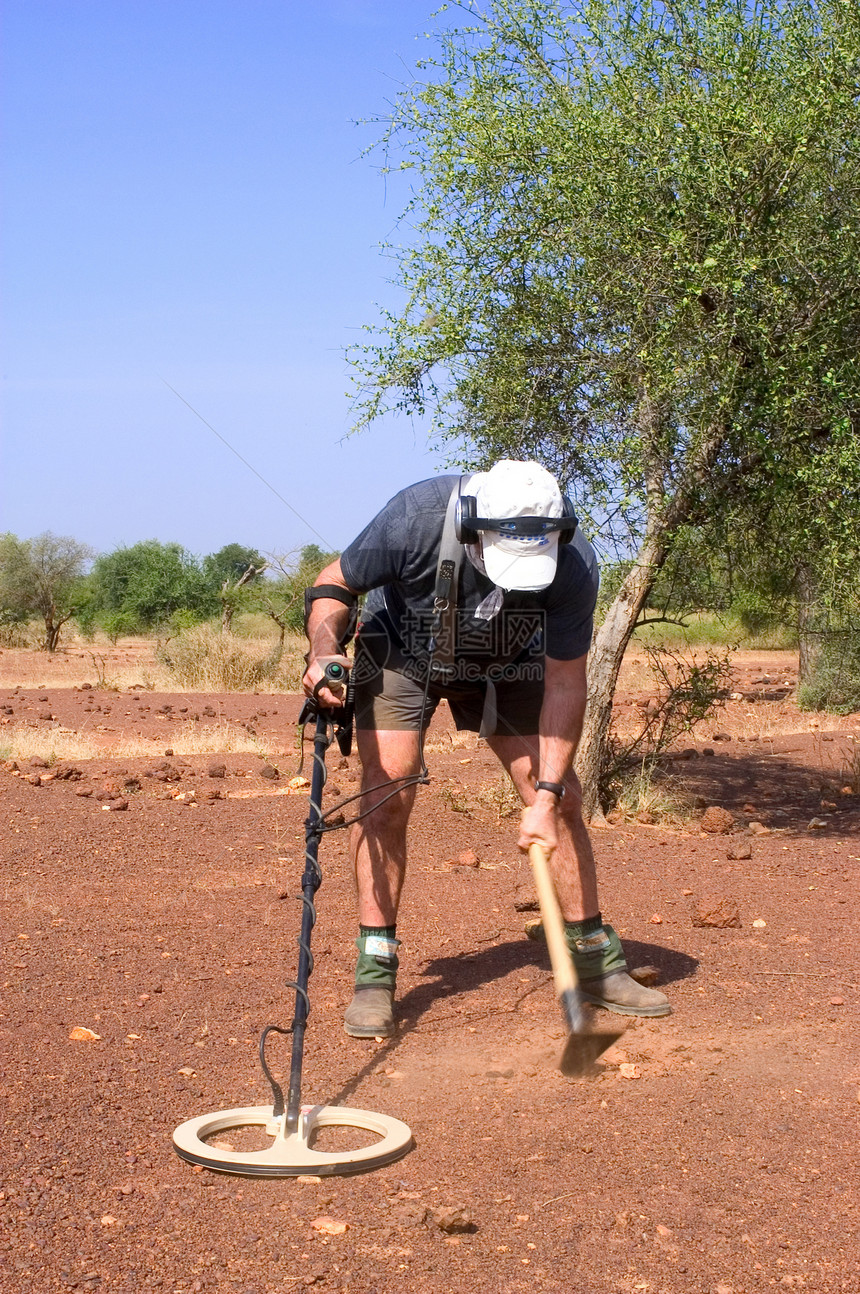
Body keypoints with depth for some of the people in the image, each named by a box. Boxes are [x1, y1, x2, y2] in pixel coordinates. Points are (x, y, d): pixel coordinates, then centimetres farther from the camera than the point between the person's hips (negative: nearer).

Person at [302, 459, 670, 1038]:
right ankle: (375, 973, -8)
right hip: (403, 656, -1)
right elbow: (334, 585, -19)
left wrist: (546, 797, -27)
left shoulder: (574, 563, -32)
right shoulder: (417, 517, -37)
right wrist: (325, 651, -39)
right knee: (387, 790, -17)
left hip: (505, 667, 2)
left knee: (563, 800, -5)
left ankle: (596, 959, 10)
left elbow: (564, 683, -23)